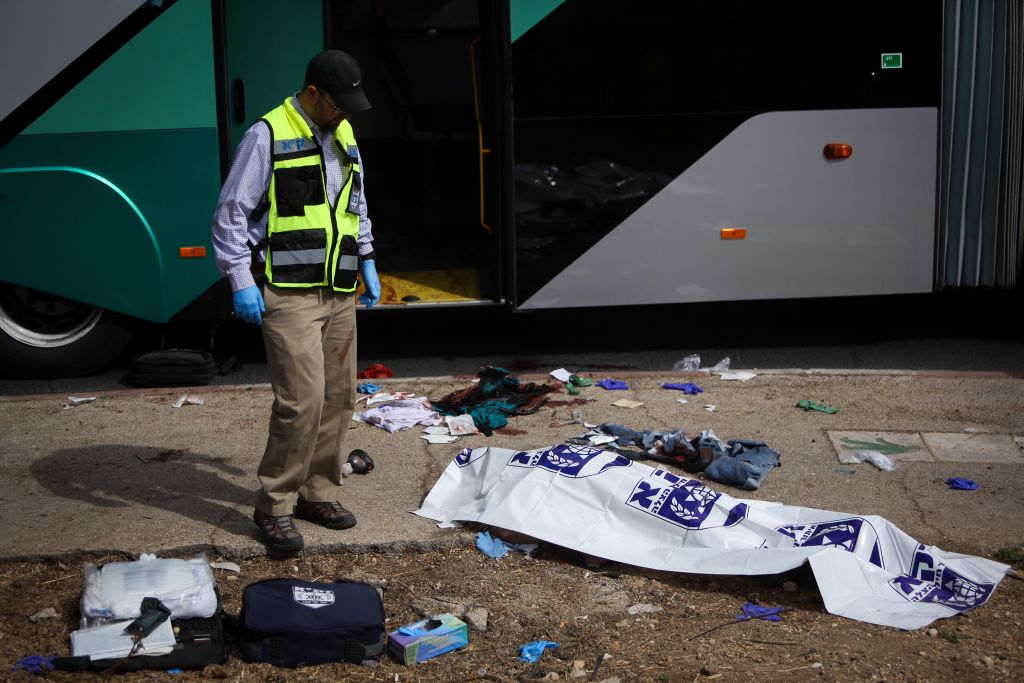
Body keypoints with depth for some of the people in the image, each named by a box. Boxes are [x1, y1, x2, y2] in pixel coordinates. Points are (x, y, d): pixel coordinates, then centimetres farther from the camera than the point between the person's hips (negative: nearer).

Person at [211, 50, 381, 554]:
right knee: (302, 399, -12)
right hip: (288, 294, -7)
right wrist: (240, 281, -13)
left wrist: (367, 262, 22)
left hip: (339, 293, 8)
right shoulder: (269, 135, -8)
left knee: (339, 397, 8)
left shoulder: (343, 136, 16)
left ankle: (318, 491, 22)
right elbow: (231, 212, -8)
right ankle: (275, 505, 2)